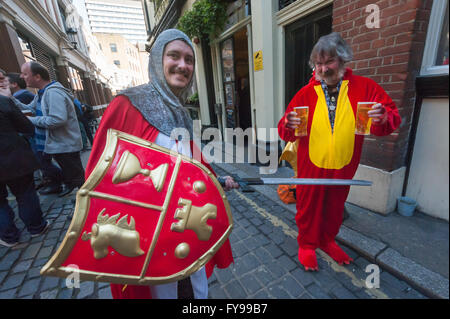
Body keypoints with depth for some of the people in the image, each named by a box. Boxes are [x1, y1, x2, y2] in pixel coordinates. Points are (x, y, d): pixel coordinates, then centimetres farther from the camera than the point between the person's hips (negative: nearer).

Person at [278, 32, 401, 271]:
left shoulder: (364, 87, -2)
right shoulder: (305, 93, -5)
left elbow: (392, 118, -1)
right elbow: (285, 133, -7)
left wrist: (383, 118, -23)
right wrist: (289, 126, -30)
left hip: (343, 167, 2)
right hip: (311, 167, -1)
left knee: (335, 209, 21)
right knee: (308, 208, 13)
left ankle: (327, 240, 47)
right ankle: (307, 245, 37)